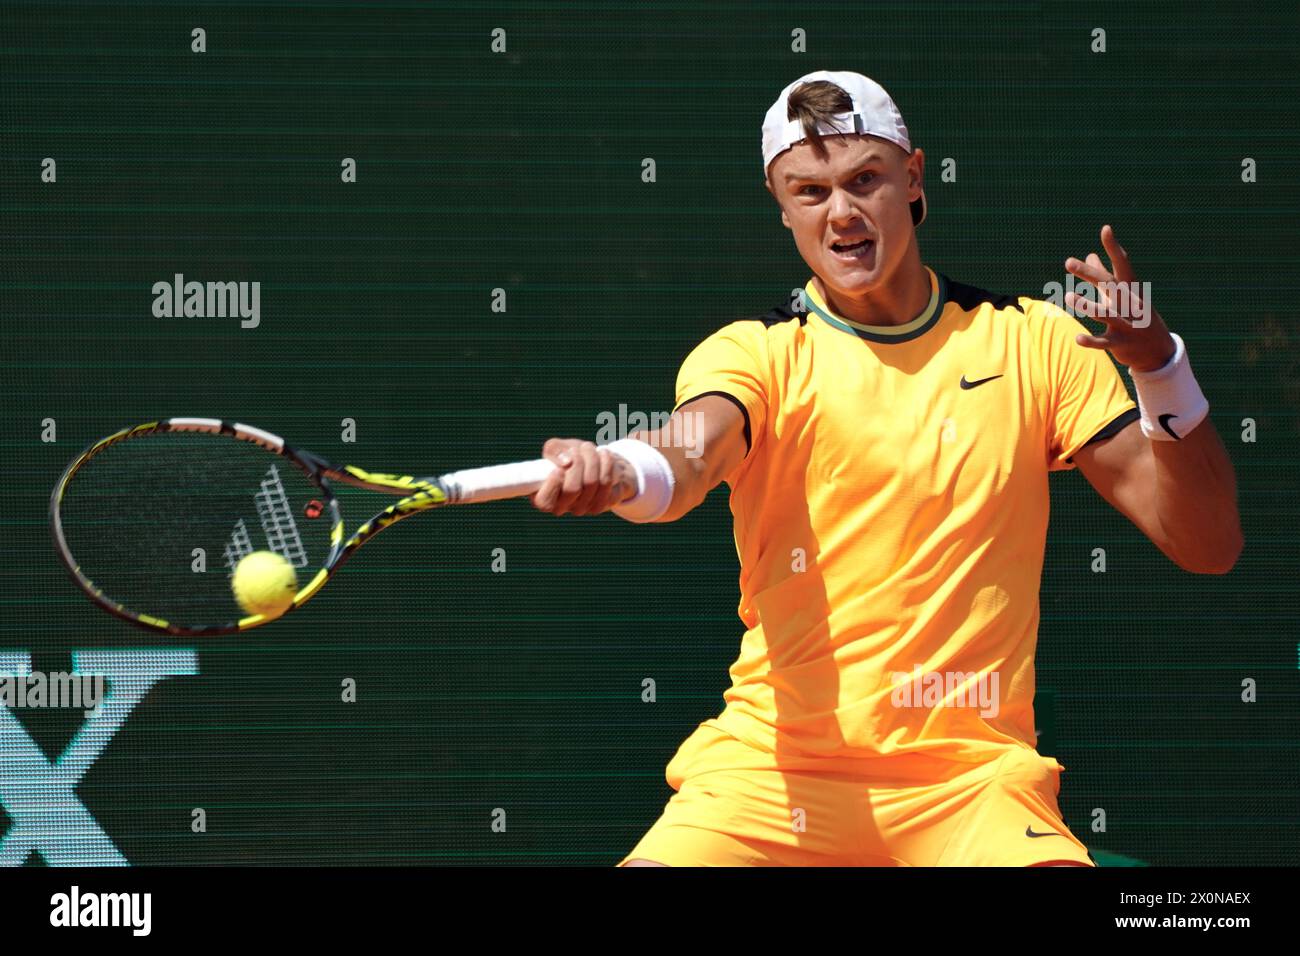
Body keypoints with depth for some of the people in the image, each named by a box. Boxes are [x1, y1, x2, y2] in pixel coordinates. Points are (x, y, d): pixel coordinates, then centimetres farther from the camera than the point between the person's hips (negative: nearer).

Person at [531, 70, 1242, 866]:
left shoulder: (1033, 341, 7)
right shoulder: (756, 353, 3)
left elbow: (1207, 546, 4)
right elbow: (691, 455, -22)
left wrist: (1159, 365, -13)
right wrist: (620, 473, -46)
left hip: (972, 778, 0)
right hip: (772, 765, 1)